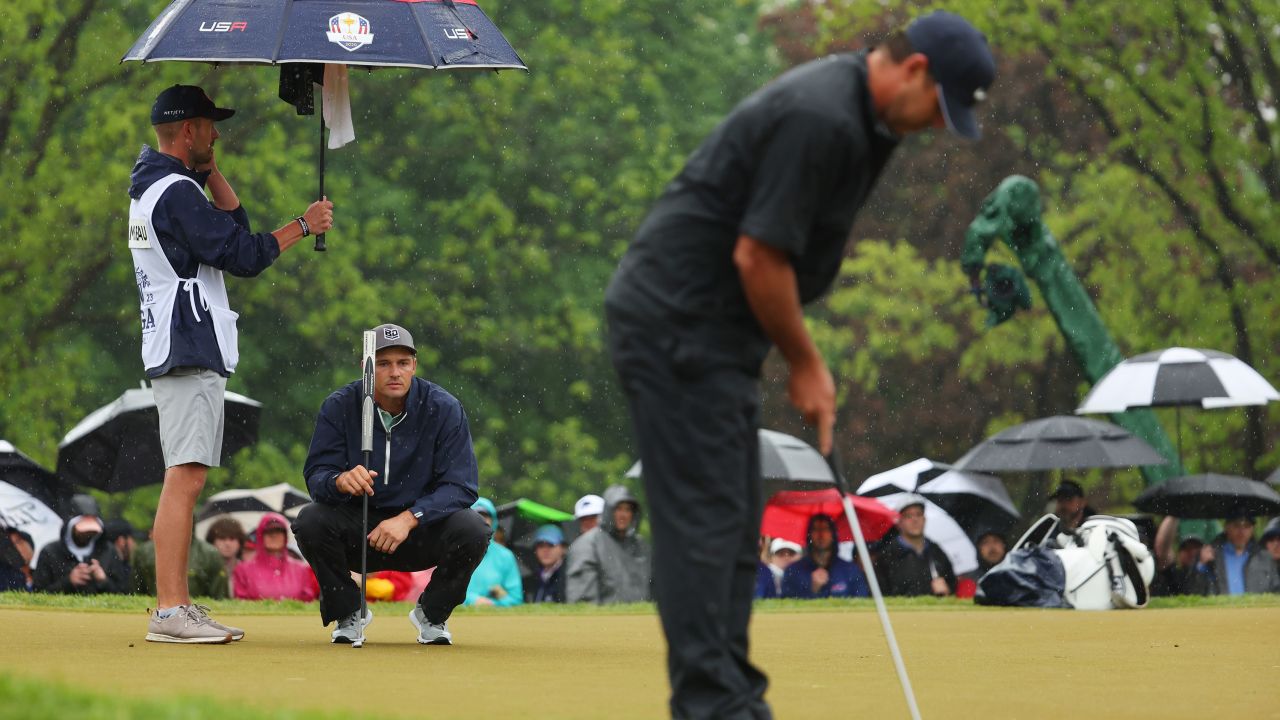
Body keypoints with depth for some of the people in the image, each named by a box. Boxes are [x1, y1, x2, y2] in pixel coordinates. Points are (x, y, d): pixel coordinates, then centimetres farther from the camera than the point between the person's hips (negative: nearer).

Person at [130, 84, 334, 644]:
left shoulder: (152, 187, 19)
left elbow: (233, 224, 24)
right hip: (189, 353, -11)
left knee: (184, 481, 11)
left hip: (179, 352, 11)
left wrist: (208, 168, 17)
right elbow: (242, 255, -17)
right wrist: (303, 225, -5)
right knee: (185, 477, -15)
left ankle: (178, 607, 12)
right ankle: (169, 612, -21)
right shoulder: (176, 191, -13)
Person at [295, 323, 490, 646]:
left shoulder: (443, 408, -13)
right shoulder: (339, 406, -10)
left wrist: (409, 518, -34)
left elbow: (462, 485, -18)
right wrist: (340, 481, -41)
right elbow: (316, 476, -14)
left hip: (422, 526, 0)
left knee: (472, 531, -30)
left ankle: (432, 613, 1)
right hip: (358, 528, 0)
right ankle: (348, 612, -2)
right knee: (310, 520, -29)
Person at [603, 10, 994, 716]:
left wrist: (800, 356, 17)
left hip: (709, 326, 10)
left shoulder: (857, 118, 10)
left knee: (733, 522, 10)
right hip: (676, 321, -10)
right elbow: (757, 255, -22)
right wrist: (805, 364, -9)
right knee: (703, 517, -11)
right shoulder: (819, 119, -22)